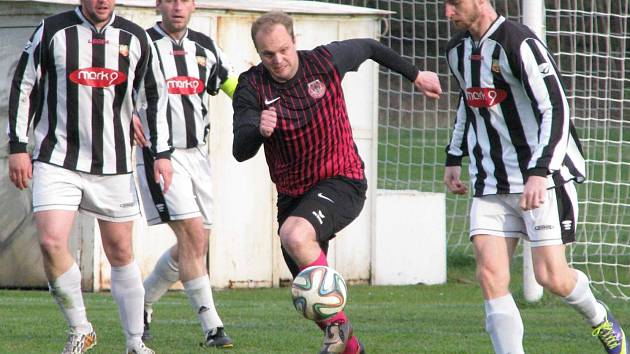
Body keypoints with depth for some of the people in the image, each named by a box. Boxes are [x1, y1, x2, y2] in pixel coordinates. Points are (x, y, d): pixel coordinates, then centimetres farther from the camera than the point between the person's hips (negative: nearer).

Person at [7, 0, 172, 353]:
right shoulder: (52, 31, -3)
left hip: (114, 165, 2)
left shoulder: (136, 39, 5)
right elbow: (23, 87, 3)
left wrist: (162, 154, 10)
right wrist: (18, 147, -2)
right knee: (51, 242, -18)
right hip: (57, 161, -2)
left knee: (120, 251, 6)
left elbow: (156, 95, 14)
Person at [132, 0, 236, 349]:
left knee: (194, 245, 7)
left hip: (196, 154, 6)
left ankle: (143, 301, 29)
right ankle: (211, 327, -17)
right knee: (192, 234, -16)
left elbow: (232, 85, 23)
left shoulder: (205, 48, 12)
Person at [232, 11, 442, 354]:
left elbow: (368, 48, 12)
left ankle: (337, 323, -21)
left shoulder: (325, 61, -10)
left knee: (295, 235, -33)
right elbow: (240, 152, -20)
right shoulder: (251, 87, -9)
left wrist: (415, 75, 23)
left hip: (342, 181, -4)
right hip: (292, 194, 4)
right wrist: (259, 130, -42)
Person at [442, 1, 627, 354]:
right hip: (490, 185, 7)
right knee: (490, 274, -10)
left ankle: (600, 319, 25)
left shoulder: (519, 44, -16)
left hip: (542, 179, -7)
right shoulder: (458, 50, 10)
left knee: (552, 277, -7)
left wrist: (538, 173, -30)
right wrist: (454, 158, 25)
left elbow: (556, 110, -22)